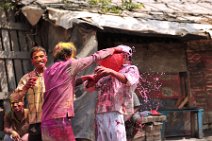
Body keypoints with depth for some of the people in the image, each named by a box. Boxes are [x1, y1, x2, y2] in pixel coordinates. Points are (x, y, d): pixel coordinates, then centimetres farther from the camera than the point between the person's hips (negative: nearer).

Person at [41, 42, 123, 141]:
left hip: (46, 122, 7)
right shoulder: (69, 65, -2)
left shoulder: (48, 72, 16)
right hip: (60, 119, -7)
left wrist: (83, 79, 29)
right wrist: (113, 50, 20)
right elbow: (94, 57, 8)